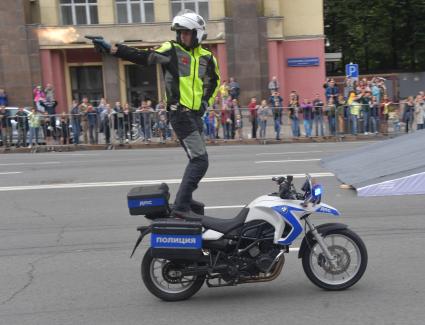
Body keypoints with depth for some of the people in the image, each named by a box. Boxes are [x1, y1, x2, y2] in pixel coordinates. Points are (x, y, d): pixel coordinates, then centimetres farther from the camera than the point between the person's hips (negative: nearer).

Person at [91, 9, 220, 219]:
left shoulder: (206, 57, 10)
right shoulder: (171, 49, -5)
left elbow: (214, 81, 25)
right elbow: (142, 57, -15)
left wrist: (207, 101, 10)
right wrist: (111, 49, -24)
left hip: (196, 115, 7)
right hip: (180, 113, -7)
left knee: (196, 160, 16)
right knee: (200, 160, -16)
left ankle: (184, 200, 31)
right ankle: (181, 206, -15)